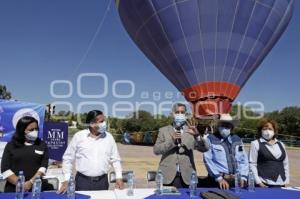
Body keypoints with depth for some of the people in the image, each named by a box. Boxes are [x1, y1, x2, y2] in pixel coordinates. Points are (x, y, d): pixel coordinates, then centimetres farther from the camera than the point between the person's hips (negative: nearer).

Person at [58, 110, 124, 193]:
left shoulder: (109, 137, 0)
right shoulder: (78, 136, -5)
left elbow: (115, 159, 7)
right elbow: (68, 159, 2)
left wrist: (119, 177, -2)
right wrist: (66, 180, -3)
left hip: (102, 181, 2)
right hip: (82, 181, -1)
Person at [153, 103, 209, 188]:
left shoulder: (191, 131, 8)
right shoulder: (163, 130, 7)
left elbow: (204, 148, -2)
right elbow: (156, 150, -2)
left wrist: (197, 135, -20)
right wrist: (171, 141, -16)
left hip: (186, 177, 1)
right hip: (168, 176, 0)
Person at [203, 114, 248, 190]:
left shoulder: (237, 139, 11)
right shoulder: (211, 139, -2)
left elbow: (244, 160, 11)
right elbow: (208, 160, -8)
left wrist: (242, 177, -1)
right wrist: (219, 178, -12)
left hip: (237, 181, 4)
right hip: (218, 181, -3)